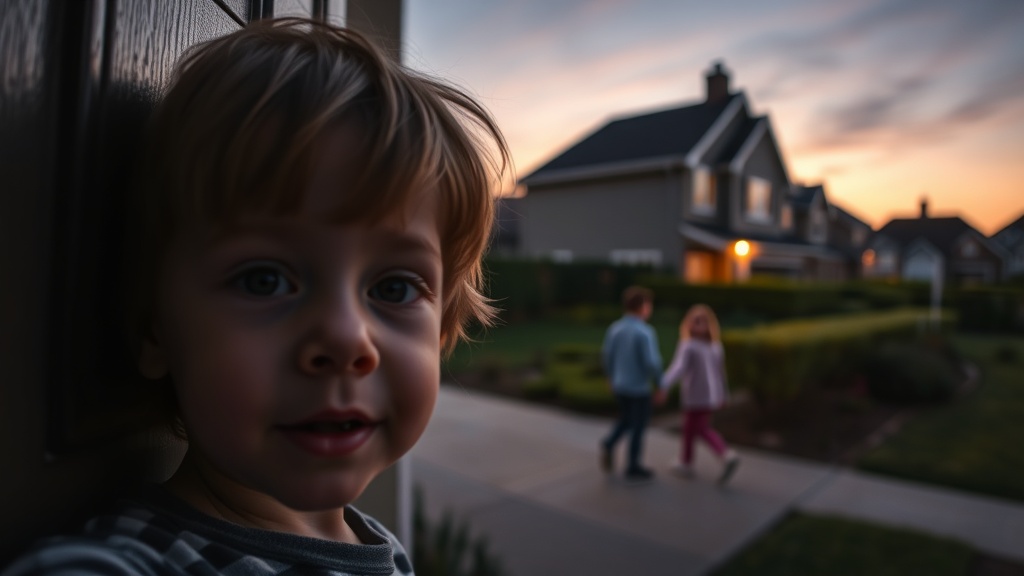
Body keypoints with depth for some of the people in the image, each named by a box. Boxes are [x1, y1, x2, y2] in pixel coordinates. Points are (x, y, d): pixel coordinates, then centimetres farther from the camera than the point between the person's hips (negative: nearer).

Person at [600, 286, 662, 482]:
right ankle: (633, 467, 22)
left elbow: (606, 355, 4)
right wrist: (657, 378, -4)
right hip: (639, 387, -6)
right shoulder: (645, 332, -22)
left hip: (619, 386, 6)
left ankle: (609, 444, 5)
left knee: (626, 420, 26)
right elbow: (651, 362, -24)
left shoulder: (614, 328, -3)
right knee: (638, 427, 11)